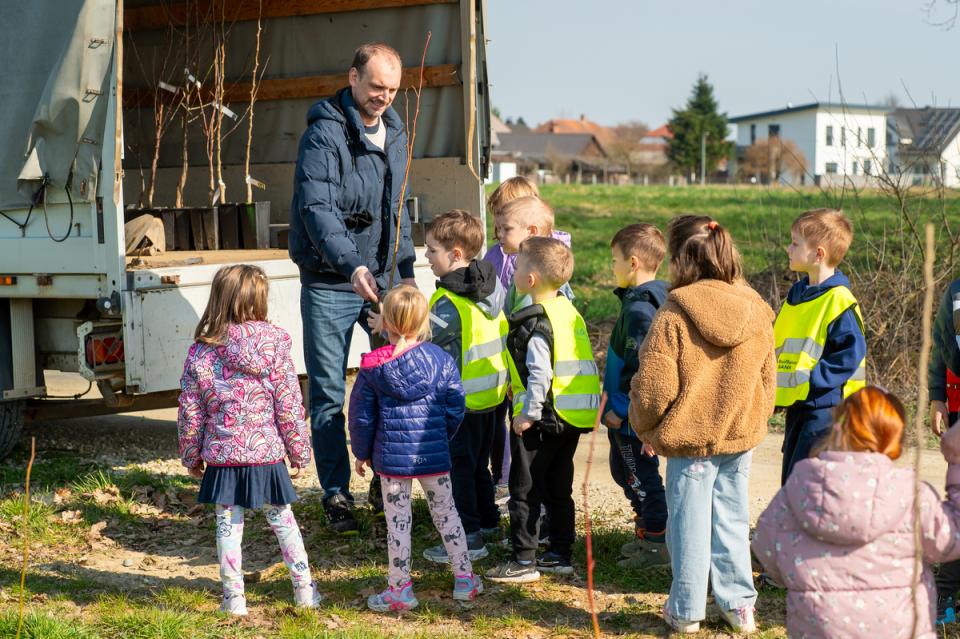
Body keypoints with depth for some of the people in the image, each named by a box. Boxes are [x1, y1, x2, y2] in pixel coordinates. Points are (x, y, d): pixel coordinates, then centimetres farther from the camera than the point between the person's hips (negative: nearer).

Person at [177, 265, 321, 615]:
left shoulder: (200, 353, -7)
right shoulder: (274, 346, -10)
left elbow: (190, 413, -2)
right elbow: (289, 406, -7)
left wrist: (191, 456, 12)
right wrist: (299, 452, 4)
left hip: (222, 457, 0)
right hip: (267, 455, 0)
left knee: (228, 526, 10)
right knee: (282, 521, 14)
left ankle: (234, 598, 15)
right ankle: (305, 589, 23)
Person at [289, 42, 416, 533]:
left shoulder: (394, 133, 10)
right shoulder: (325, 134, -14)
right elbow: (317, 209, -25)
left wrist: (406, 269, 14)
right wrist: (353, 266, -37)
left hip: (379, 278, 6)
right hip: (329, 284, -6)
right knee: (329, 395, 2)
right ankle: (336, 495, 11)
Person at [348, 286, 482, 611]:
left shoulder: (372, 366, -5)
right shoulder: (440, 359, -3)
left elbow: (362, 416, 0)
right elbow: (455, 408, 0)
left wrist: (362, 452, 13)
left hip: (392, 456, -1)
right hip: (434, 454, 2)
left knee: (397, 521, 6)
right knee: (446, 513, 15)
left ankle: (399, 590, 12)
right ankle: (465, 579, 21)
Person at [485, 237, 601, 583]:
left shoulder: (535, 322, -18)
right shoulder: (569, 312, 9)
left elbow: (540, 374, -24)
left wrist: (528, 413, -18)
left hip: (541, 420, -9)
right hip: (572, 418, 9)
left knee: (525, 491, 0)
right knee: (558, 489, 16)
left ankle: (524, 560, 4)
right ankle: (561, 554, 22)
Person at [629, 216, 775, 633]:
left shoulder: (673, 316, -18)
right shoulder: (756, 311, -1)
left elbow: (653, 387, -16)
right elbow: (768, 380, 9)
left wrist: (645, 428, 2)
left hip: (689, 438, -4)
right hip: (742, 438, 5)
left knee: (689, 524, 7)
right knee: (732, 519, 16)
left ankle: (686, 611, 18)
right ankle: (739, 605, 23)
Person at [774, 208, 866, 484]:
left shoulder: (839, 301, -16)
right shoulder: (796, 294, 12)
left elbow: (851, 354, -19)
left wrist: (810, 381, -21)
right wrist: (775, 388, 10)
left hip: (826, 408, -9)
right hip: (796, 405, 9)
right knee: (790, 481, 14)